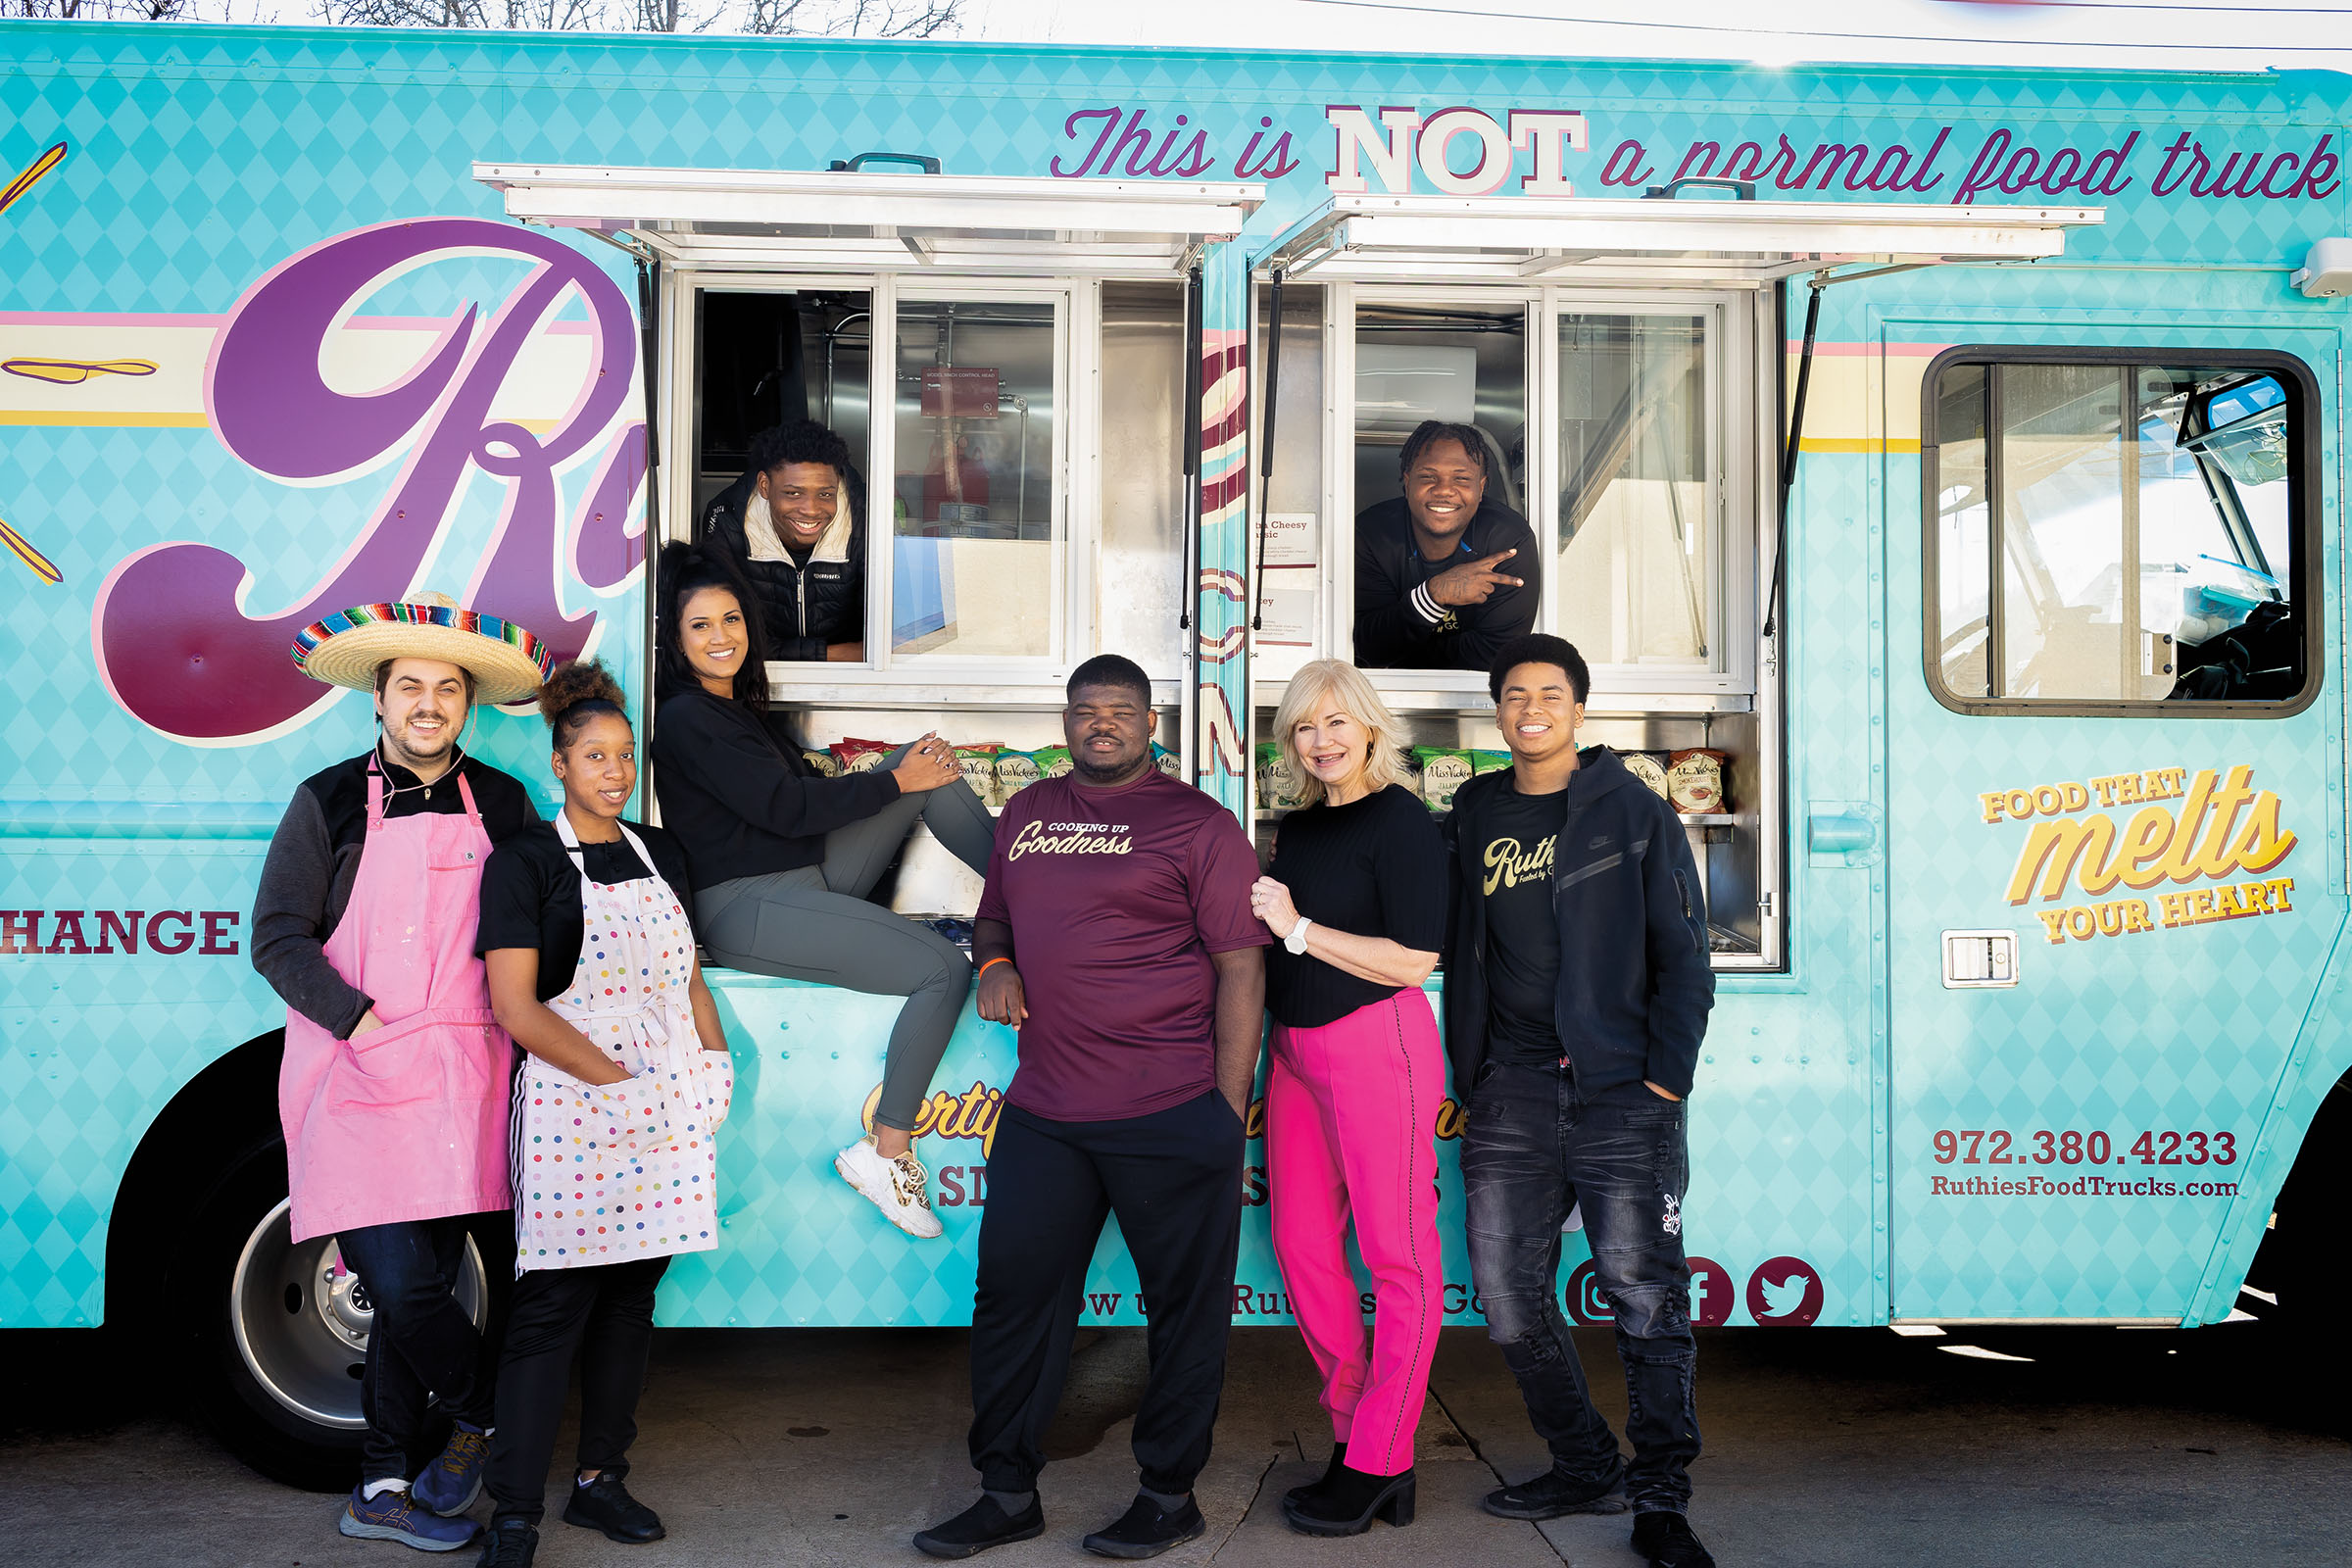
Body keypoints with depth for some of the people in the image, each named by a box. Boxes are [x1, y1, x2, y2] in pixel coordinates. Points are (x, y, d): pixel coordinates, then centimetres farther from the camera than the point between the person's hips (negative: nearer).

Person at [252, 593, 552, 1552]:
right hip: (355, 1077, -2)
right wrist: (366, 1024, -12)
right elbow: (278, 940, -1)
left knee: (426, 1278, 4)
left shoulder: (500, 805, 10)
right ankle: (489, 1412, 15)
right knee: (398, 1280, -11)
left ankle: (381, 1490, 18)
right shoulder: (330, 802, 4)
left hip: (462, 1076, 2)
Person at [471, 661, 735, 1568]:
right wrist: (621, 1082, -14)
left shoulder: (659, 855, 13)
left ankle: (600, 1481, 23)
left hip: (669, 1108, 6)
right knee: (553, 1310, -4)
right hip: (572, 1109, -6)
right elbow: (517, 1009, -11)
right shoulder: (524, 864, -4)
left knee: (632, 1296, 11)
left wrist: (716, 1069, 5)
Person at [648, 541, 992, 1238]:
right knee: (945, 968, -21)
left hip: (813, 875, 9)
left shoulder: (743, 706, 18)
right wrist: (894, 781, -9)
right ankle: (884, 1153, -13)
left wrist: (916, 767, 3)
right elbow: (786, 808, -17)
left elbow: (811, 790, 16)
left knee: (929, 755, 1)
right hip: (748, 908, -9)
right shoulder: (684, 718, -11)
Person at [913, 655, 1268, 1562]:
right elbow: (994, 914, 28)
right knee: (1012, 1291, 9)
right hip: (1043, 1112, 5)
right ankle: (1007, 1495, 22)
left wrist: (1227, 1110, -10)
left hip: (1172, 1118, -5)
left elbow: (1241, 967, -6)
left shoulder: (1196, 824, -3)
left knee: (1185, 1304, 5)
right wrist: (994, 962, 4)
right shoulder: (1026, 814, 13)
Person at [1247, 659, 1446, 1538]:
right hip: (1295, 1049, 8)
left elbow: (1414, 959, -15)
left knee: (1399, 1258, -2)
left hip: (1376, 1044, -8)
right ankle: (1360, 1438, 19)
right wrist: (1255, 916, 7)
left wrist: (1298, 928, -14)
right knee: (1302, 1249, 7)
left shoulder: (1399, 820, -7)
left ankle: (1375, 1467, 5)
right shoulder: (1296, 829, 16)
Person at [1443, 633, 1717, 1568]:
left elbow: (1683, 957, 2)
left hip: (1620, 1087, -4)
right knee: (1507, 1293, 3)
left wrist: (1664, 1079, -6)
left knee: (1645, 1293, -8)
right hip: (1510, 1091, 4)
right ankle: (1584, 1469, 19)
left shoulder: (1635, 813, 4)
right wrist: (1469, 1082, 12)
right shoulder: (1472, 821, 14)